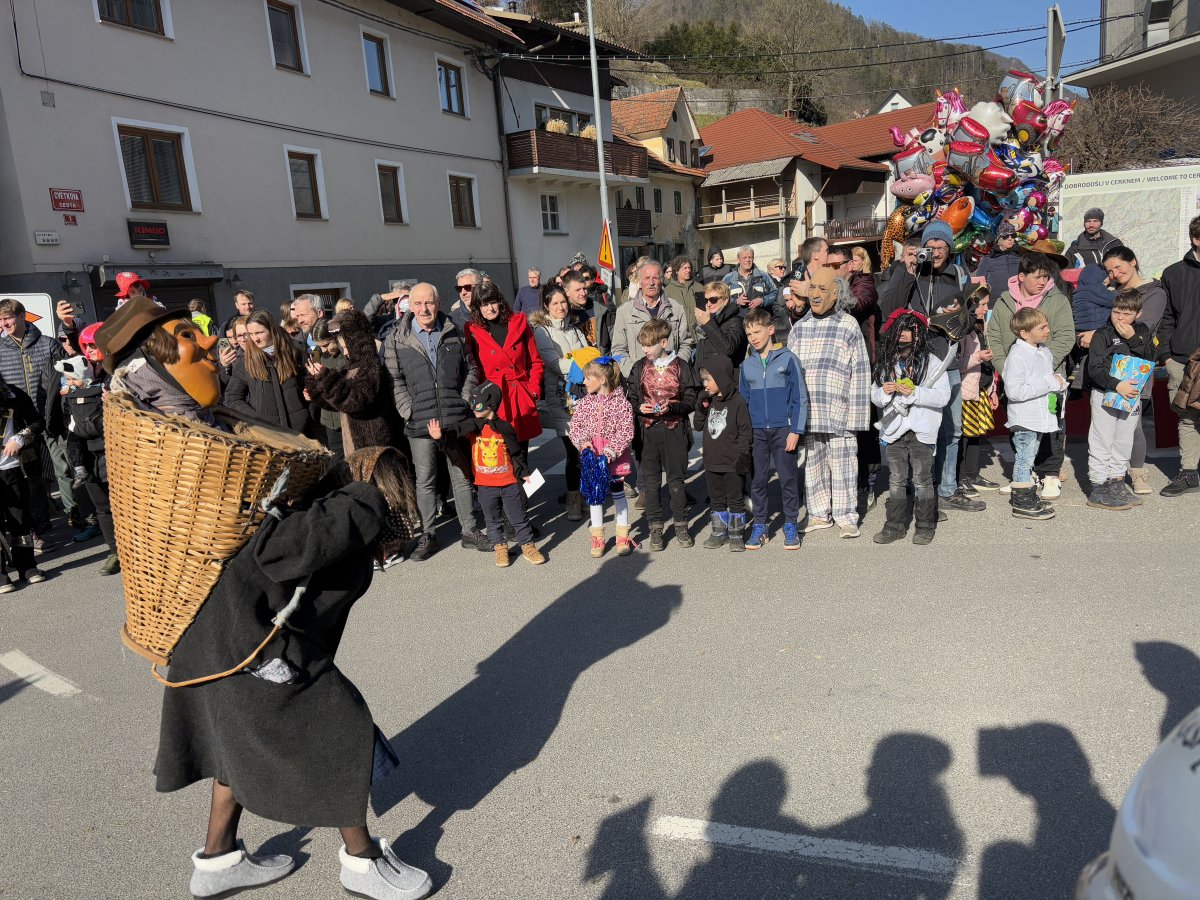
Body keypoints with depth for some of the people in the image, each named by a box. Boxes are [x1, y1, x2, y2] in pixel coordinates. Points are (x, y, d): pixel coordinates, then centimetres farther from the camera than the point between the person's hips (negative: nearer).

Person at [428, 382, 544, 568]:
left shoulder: (505, 428, -5)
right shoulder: (472, 426, -4)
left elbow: (517, 452, 5)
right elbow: (456, 430, -24)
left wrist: (523, 472, 6)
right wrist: (441, 435, -44)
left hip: (509, 483, -1)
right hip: (485, 485, 1)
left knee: (518, 517, 8)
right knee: (492, 520, 14)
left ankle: (527, 545, 24)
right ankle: (500, 547, 30)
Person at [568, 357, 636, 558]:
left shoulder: (621, 403, -11)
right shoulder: (585, 403, 2)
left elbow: (626, 432, -14)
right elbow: (575, 427, 4)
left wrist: (611, 451, -22)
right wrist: (582, 441, -15)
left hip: (615, 458, -3)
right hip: (592, 457, 4)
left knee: (617, 492, 9)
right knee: (594, 494, 10)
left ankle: (623, 536, 23)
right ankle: (597, 537, 23)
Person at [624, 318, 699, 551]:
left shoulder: (680, 366, -1)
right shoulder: (639, 367, 6)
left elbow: (691, 401, -1)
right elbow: (630, 399, 11)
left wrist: (672, 407, -18)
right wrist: (639, 407, -10)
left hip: (674, 430, -2)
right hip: (647, 432, 2)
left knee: (676, 479, 6)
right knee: (651, 481, 5)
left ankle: (681, 525, 20)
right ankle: (655, 529, 15)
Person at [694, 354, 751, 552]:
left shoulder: (738, 402, -11)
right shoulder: (709, 402, 8)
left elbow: (746, 431, -10)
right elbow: (698, 426, 12)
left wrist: (742, 454, -14)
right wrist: (701, 409, -3)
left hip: (731, 463, -6)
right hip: (712, 461, 6)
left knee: (735, 499, 5)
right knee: (716, 499, 14)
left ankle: (737, 534, 14)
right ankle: (719, 532, 25)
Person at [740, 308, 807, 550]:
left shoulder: (787, 359, -2)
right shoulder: (747, 365, 8)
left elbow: (800, 398, -2)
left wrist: (795, 431, -9)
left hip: (783, 430, -3)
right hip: (756, 432, 3)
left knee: (788, 478, 2)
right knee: (757, 481, 7)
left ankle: (791, 526, 14)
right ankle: (759, 526, 17)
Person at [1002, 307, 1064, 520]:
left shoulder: (1045, 352, 9)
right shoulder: (1017, 356, -20)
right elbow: (1014, 391, -29)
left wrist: (1059, 381, 2)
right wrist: (1049, 383, -23)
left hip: (1041, 415, 9)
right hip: (1024, 419, -9)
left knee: (1028, 458, 19)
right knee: (1024, 458, -2)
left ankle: (1029, 496, 30)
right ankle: (1022, 503, 6)